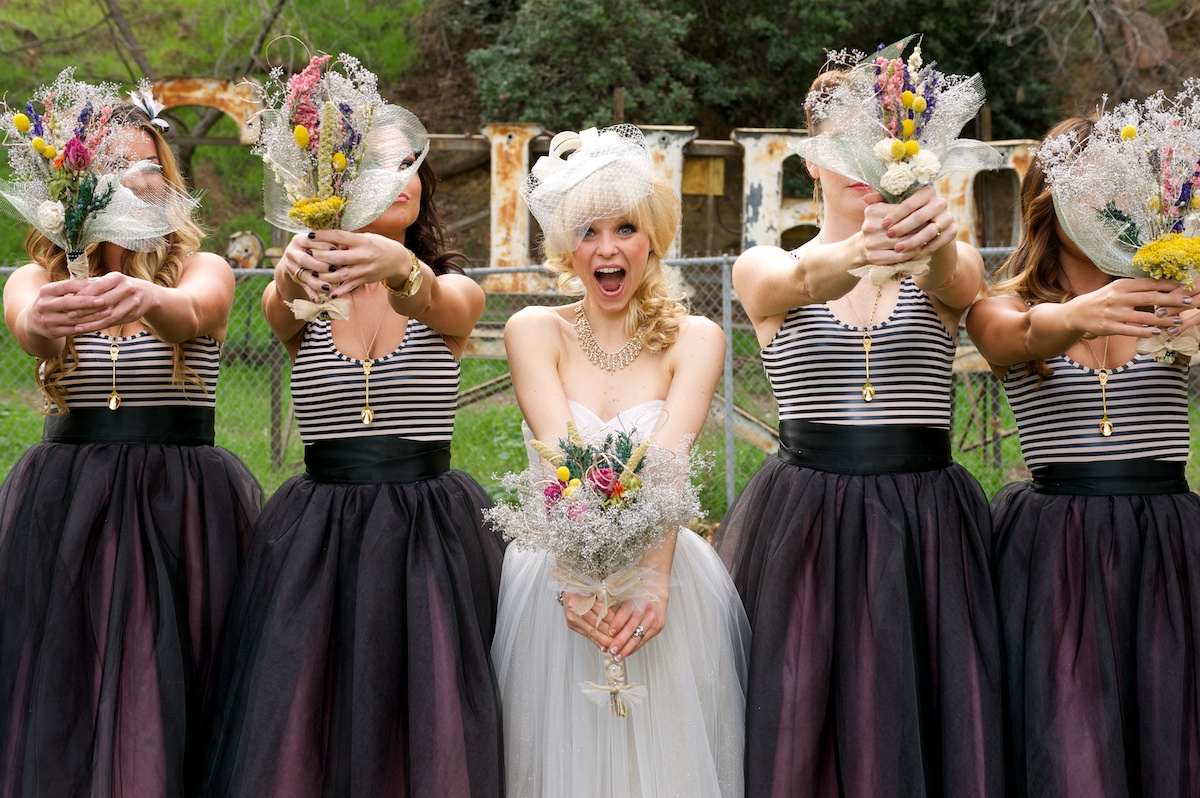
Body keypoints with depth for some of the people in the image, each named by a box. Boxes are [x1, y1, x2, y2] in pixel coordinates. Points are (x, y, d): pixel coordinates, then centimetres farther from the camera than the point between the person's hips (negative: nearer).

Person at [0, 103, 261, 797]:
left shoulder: (204, 271, 4)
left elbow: (191, 313, -21)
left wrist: (145, 297, -45)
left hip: (182, 508, -1)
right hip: (64, 509, 1)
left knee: (170, 703, -3)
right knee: (58, 708, 0)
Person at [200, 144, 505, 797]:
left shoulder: (455, 292, 4)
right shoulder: (298, 299, 7)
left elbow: (439, 304, -20)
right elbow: (281, 304, -18)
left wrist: (401, 268, -44)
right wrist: (295, 270, -43)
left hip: (430, 538, -1)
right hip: (314, 542, 1)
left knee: (436, 742, -5)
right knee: (294, 738, -4)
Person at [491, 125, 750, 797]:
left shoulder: (694, 337, 1)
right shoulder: (535, 330, 2)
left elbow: (668, 462, -16)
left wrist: (653, 578, -31)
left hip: (664, 575, 0)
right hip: (555, 585, 0)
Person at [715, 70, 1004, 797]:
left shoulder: (950, 269, 6)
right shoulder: (765, 270, 4)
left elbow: (960, 280, -19)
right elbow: (804, 280, -20)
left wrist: (936, 236, -44)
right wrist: (857, 252, -44)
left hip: (927, 531, 1)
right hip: (802, 529, 0)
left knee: (928, 730, -1)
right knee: (796, 739, -2)